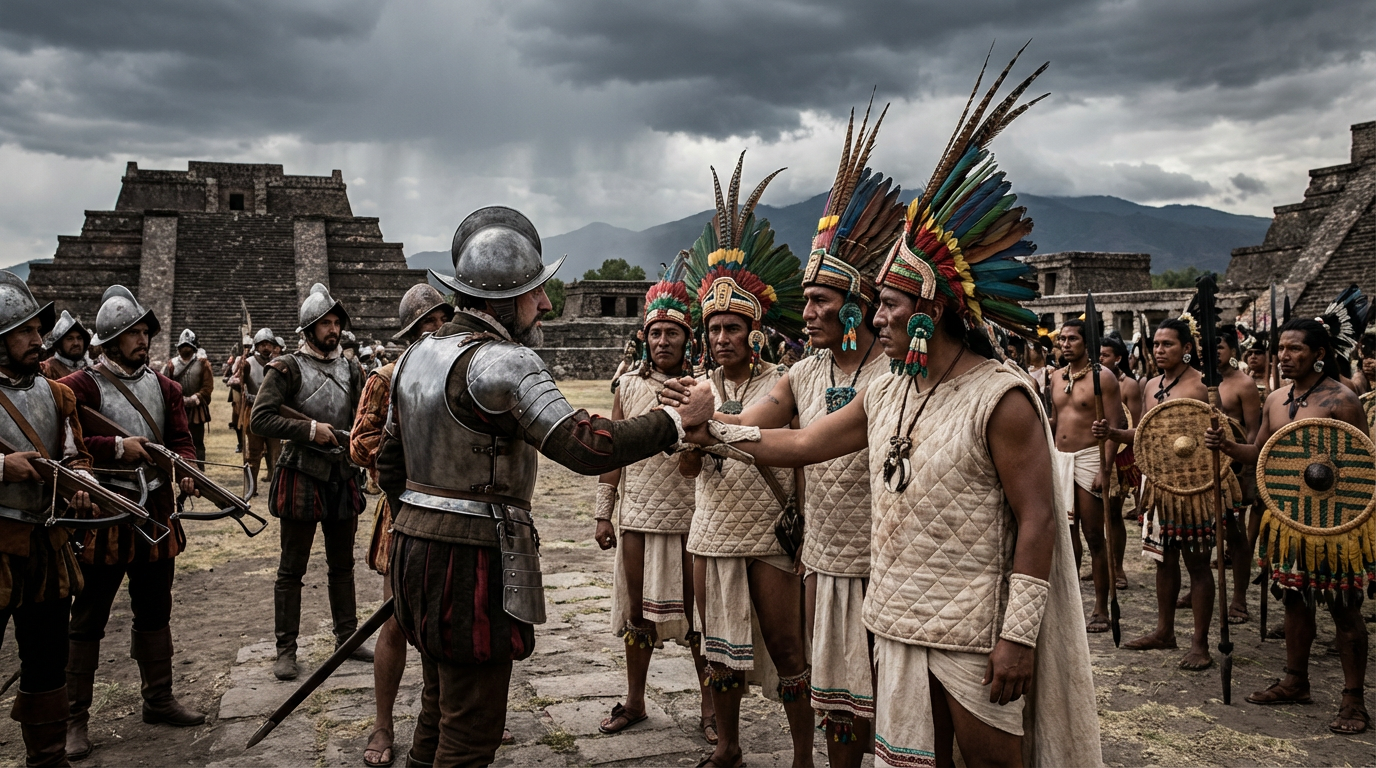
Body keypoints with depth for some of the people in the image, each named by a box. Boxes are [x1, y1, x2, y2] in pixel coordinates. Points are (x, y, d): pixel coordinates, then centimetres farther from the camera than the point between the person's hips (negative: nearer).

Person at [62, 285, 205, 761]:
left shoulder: (163, 386, 10)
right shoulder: (82, 386, -8)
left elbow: (181, 438, 7)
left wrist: (185, 469, -12)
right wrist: (117, 448, -22)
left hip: (157, 509, 6)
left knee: (155, 612, 16)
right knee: (88, 619, 2)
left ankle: (159, 699, 29)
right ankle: (74, 718, 12)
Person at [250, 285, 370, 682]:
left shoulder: (349, 370, 10)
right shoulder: (287, 368, -7)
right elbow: (260, 419, -15)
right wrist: (309, 430, -21)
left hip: (343, 477, 5)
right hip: (301, 477, -5)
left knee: (343, 564, 15)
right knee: (292, 569, 4)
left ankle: (347, 637, 27)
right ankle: (286, 649, 12)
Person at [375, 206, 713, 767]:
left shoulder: (419, 354, 11)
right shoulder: (501, 361, -18)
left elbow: (389, 462, 18)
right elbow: (586, 447, -26)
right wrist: (678, 420, -16)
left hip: (416, 546, 9)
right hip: (472, 558, -9)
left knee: (440, 706, 23)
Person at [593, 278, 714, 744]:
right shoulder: (627, 386, 6)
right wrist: (603, 513, 7)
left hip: (691, 521, -2)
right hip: (638, 518, 3)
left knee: (699, 615, 5)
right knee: (638, 613, 13)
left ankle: (709, 708, 18)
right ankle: (634, 702, 27)